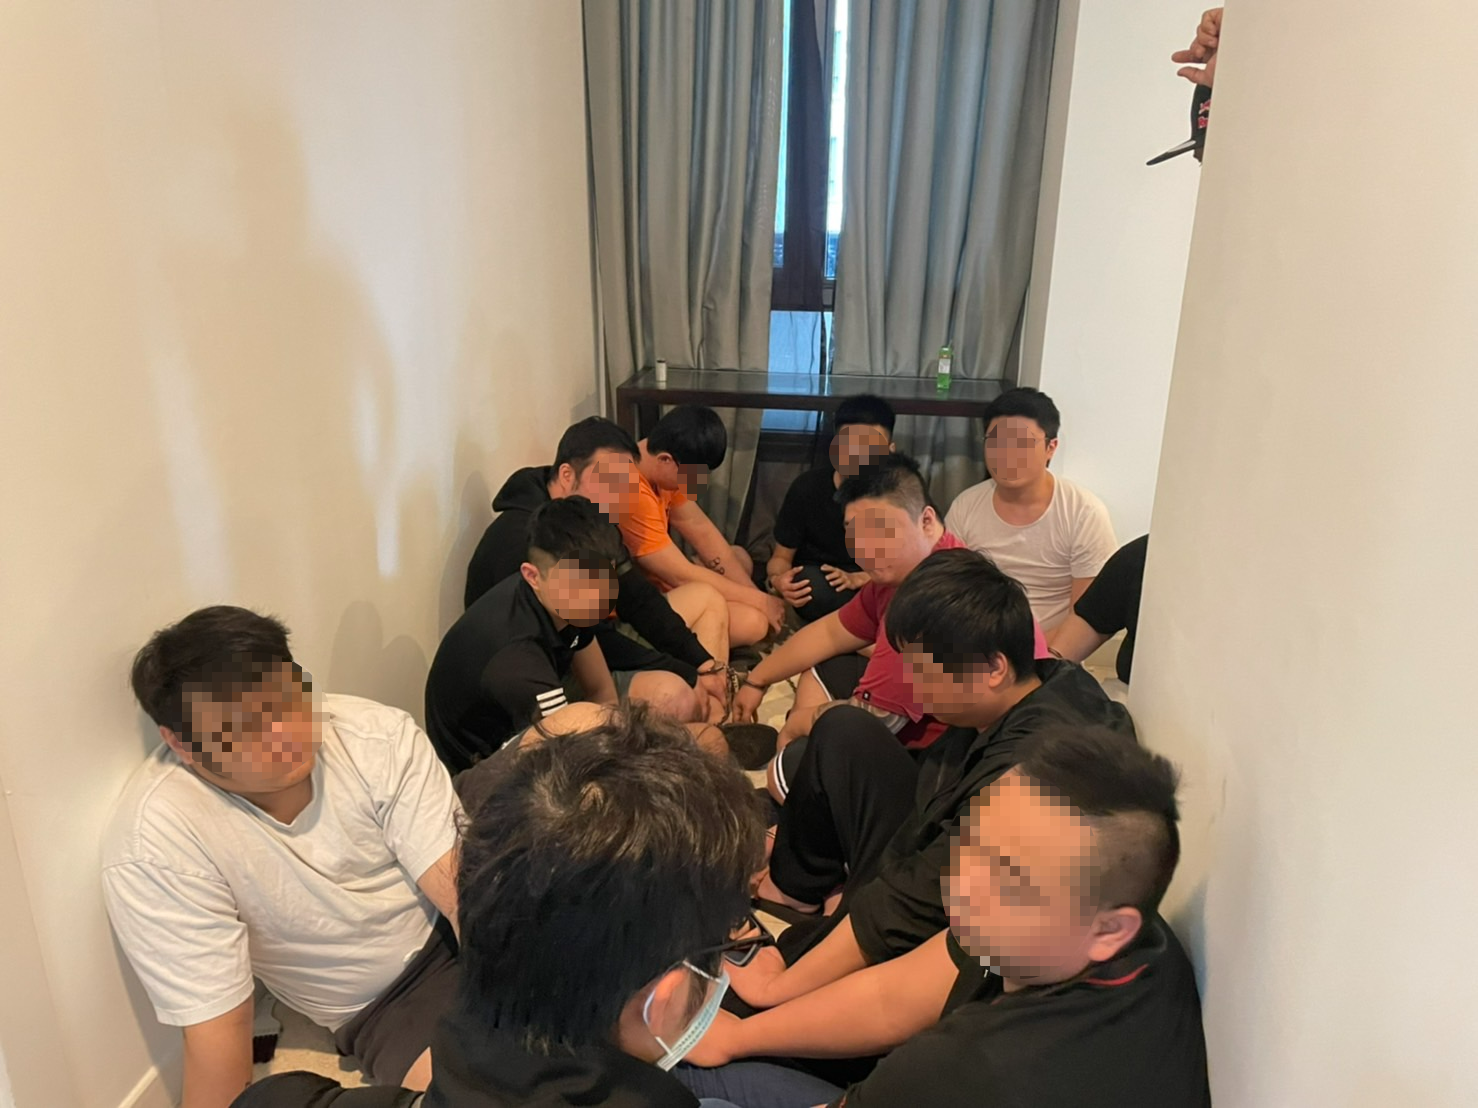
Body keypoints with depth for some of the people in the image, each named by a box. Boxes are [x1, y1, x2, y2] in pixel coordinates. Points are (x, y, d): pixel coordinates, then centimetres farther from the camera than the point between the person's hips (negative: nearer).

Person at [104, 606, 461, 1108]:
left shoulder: (381, 735, -19)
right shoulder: (154, 843, -23)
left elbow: (458, 880, -21)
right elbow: (218, 1025, -17)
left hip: (461, 932, 3)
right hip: (378, 1005, -2)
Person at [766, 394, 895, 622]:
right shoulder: (807, 487, -15)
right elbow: (781, 557, -8)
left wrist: (858, 579, -29)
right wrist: (778, 579, -32)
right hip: (815, 584, -1)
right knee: (812, 585, -37)